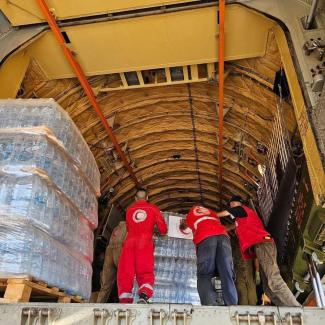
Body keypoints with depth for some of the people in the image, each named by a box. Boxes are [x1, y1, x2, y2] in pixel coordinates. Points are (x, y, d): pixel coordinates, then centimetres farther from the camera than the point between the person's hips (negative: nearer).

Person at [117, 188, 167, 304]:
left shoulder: (129, 209, 20)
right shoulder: (153, 208, 14)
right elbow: (163, 229, 11)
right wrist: (161, 232, 33)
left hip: (129, 241, 2)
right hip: (145, 242, -1)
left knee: (125, 273, 1)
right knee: (146, 273, -3)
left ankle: (125, 300, -12)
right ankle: (144, 296, -27)